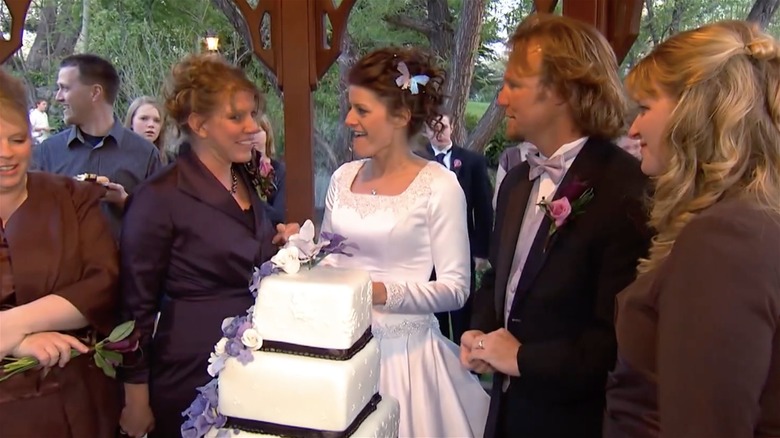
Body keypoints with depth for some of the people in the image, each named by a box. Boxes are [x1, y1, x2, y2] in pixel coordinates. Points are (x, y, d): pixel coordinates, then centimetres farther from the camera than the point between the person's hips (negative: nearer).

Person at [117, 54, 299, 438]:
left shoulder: (247, 182, 7)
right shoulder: (160, 198, -16)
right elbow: (138, 305, -12)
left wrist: (281, 246, 1)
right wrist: (136, 400, -9)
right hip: (192, 378, -7)